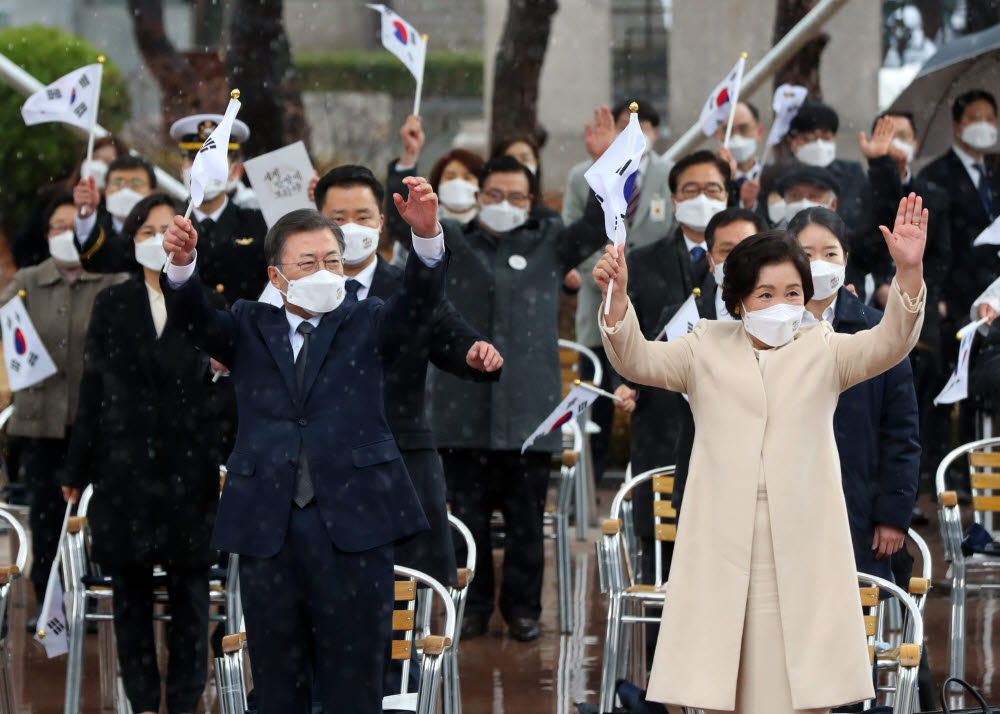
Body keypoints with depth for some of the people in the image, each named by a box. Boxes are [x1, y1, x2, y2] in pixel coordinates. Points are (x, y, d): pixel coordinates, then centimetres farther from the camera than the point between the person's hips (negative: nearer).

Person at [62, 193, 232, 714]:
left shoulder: (208, 308, 3)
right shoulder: (112, 306, 7)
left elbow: (227, 392, -1)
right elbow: (92, 391, 6)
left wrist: (227, 466, -13)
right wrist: (77, 470, 6)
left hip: (189, 470, -1)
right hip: (125, 469, 1)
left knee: (190, 593, 3)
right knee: (130, 593, 5)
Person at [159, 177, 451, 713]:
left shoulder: (366, 324, 12)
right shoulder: (250, 327, 14)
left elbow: (418, 301, -6)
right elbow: (194, 318, -3)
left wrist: (426, 234, -27)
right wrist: (182, 265, -26)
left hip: (352, 527, -1)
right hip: (266, 528, 1)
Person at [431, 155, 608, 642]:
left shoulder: (549, 245, 12)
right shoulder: (452, 243, 11)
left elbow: (599, 226, 1)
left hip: (528, 411, 0)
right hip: (463, 409, 0)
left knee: (526, 520, 4)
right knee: (468, 516, 5)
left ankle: (523, 607, 16)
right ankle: (473, 606, 17)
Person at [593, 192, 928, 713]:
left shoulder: (822, 350, 12)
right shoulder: (707, 349, 12)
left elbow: (887, 344, -3)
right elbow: (638, 361, -1)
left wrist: (908, 271, -21)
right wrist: (617, 298, -21)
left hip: (802, 546, 0)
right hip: (722, 547, 0)